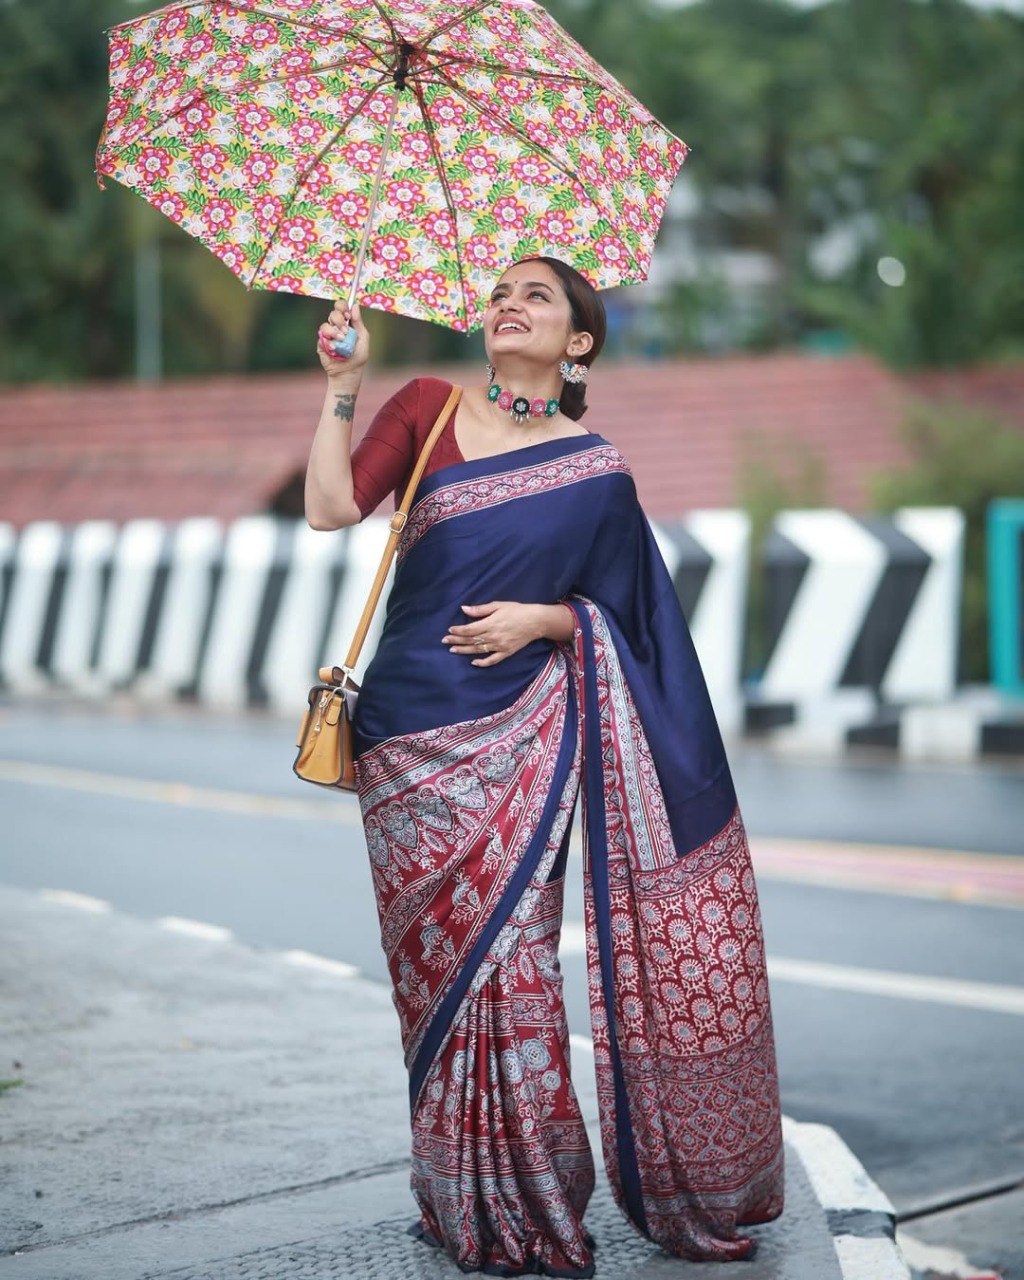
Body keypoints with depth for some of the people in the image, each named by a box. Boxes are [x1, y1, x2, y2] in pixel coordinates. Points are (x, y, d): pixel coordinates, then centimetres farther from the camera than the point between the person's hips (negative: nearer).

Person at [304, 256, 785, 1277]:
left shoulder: (595, 468, 7)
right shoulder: (429, 408, 8)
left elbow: (609, 611, 9)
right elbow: (331, 509, -4)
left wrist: (539, 619, -9)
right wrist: (341, 383, -8)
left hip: (523, 733, -1)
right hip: (414, 733, 1)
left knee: (513, 954, -6)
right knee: (442, 961, 1)